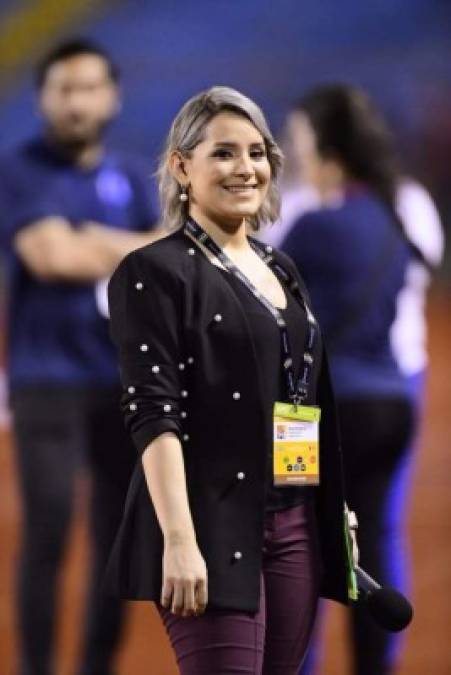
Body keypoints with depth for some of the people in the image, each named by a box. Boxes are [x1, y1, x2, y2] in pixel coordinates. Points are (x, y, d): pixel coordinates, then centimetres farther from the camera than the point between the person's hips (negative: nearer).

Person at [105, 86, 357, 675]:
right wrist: (179, 539, -22)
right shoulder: (156, 272, -4)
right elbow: (153, 415, -13)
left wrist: (336, 522, 18)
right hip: (213, 530, -7)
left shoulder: (281, 271, 18)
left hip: (297, 528, 7)